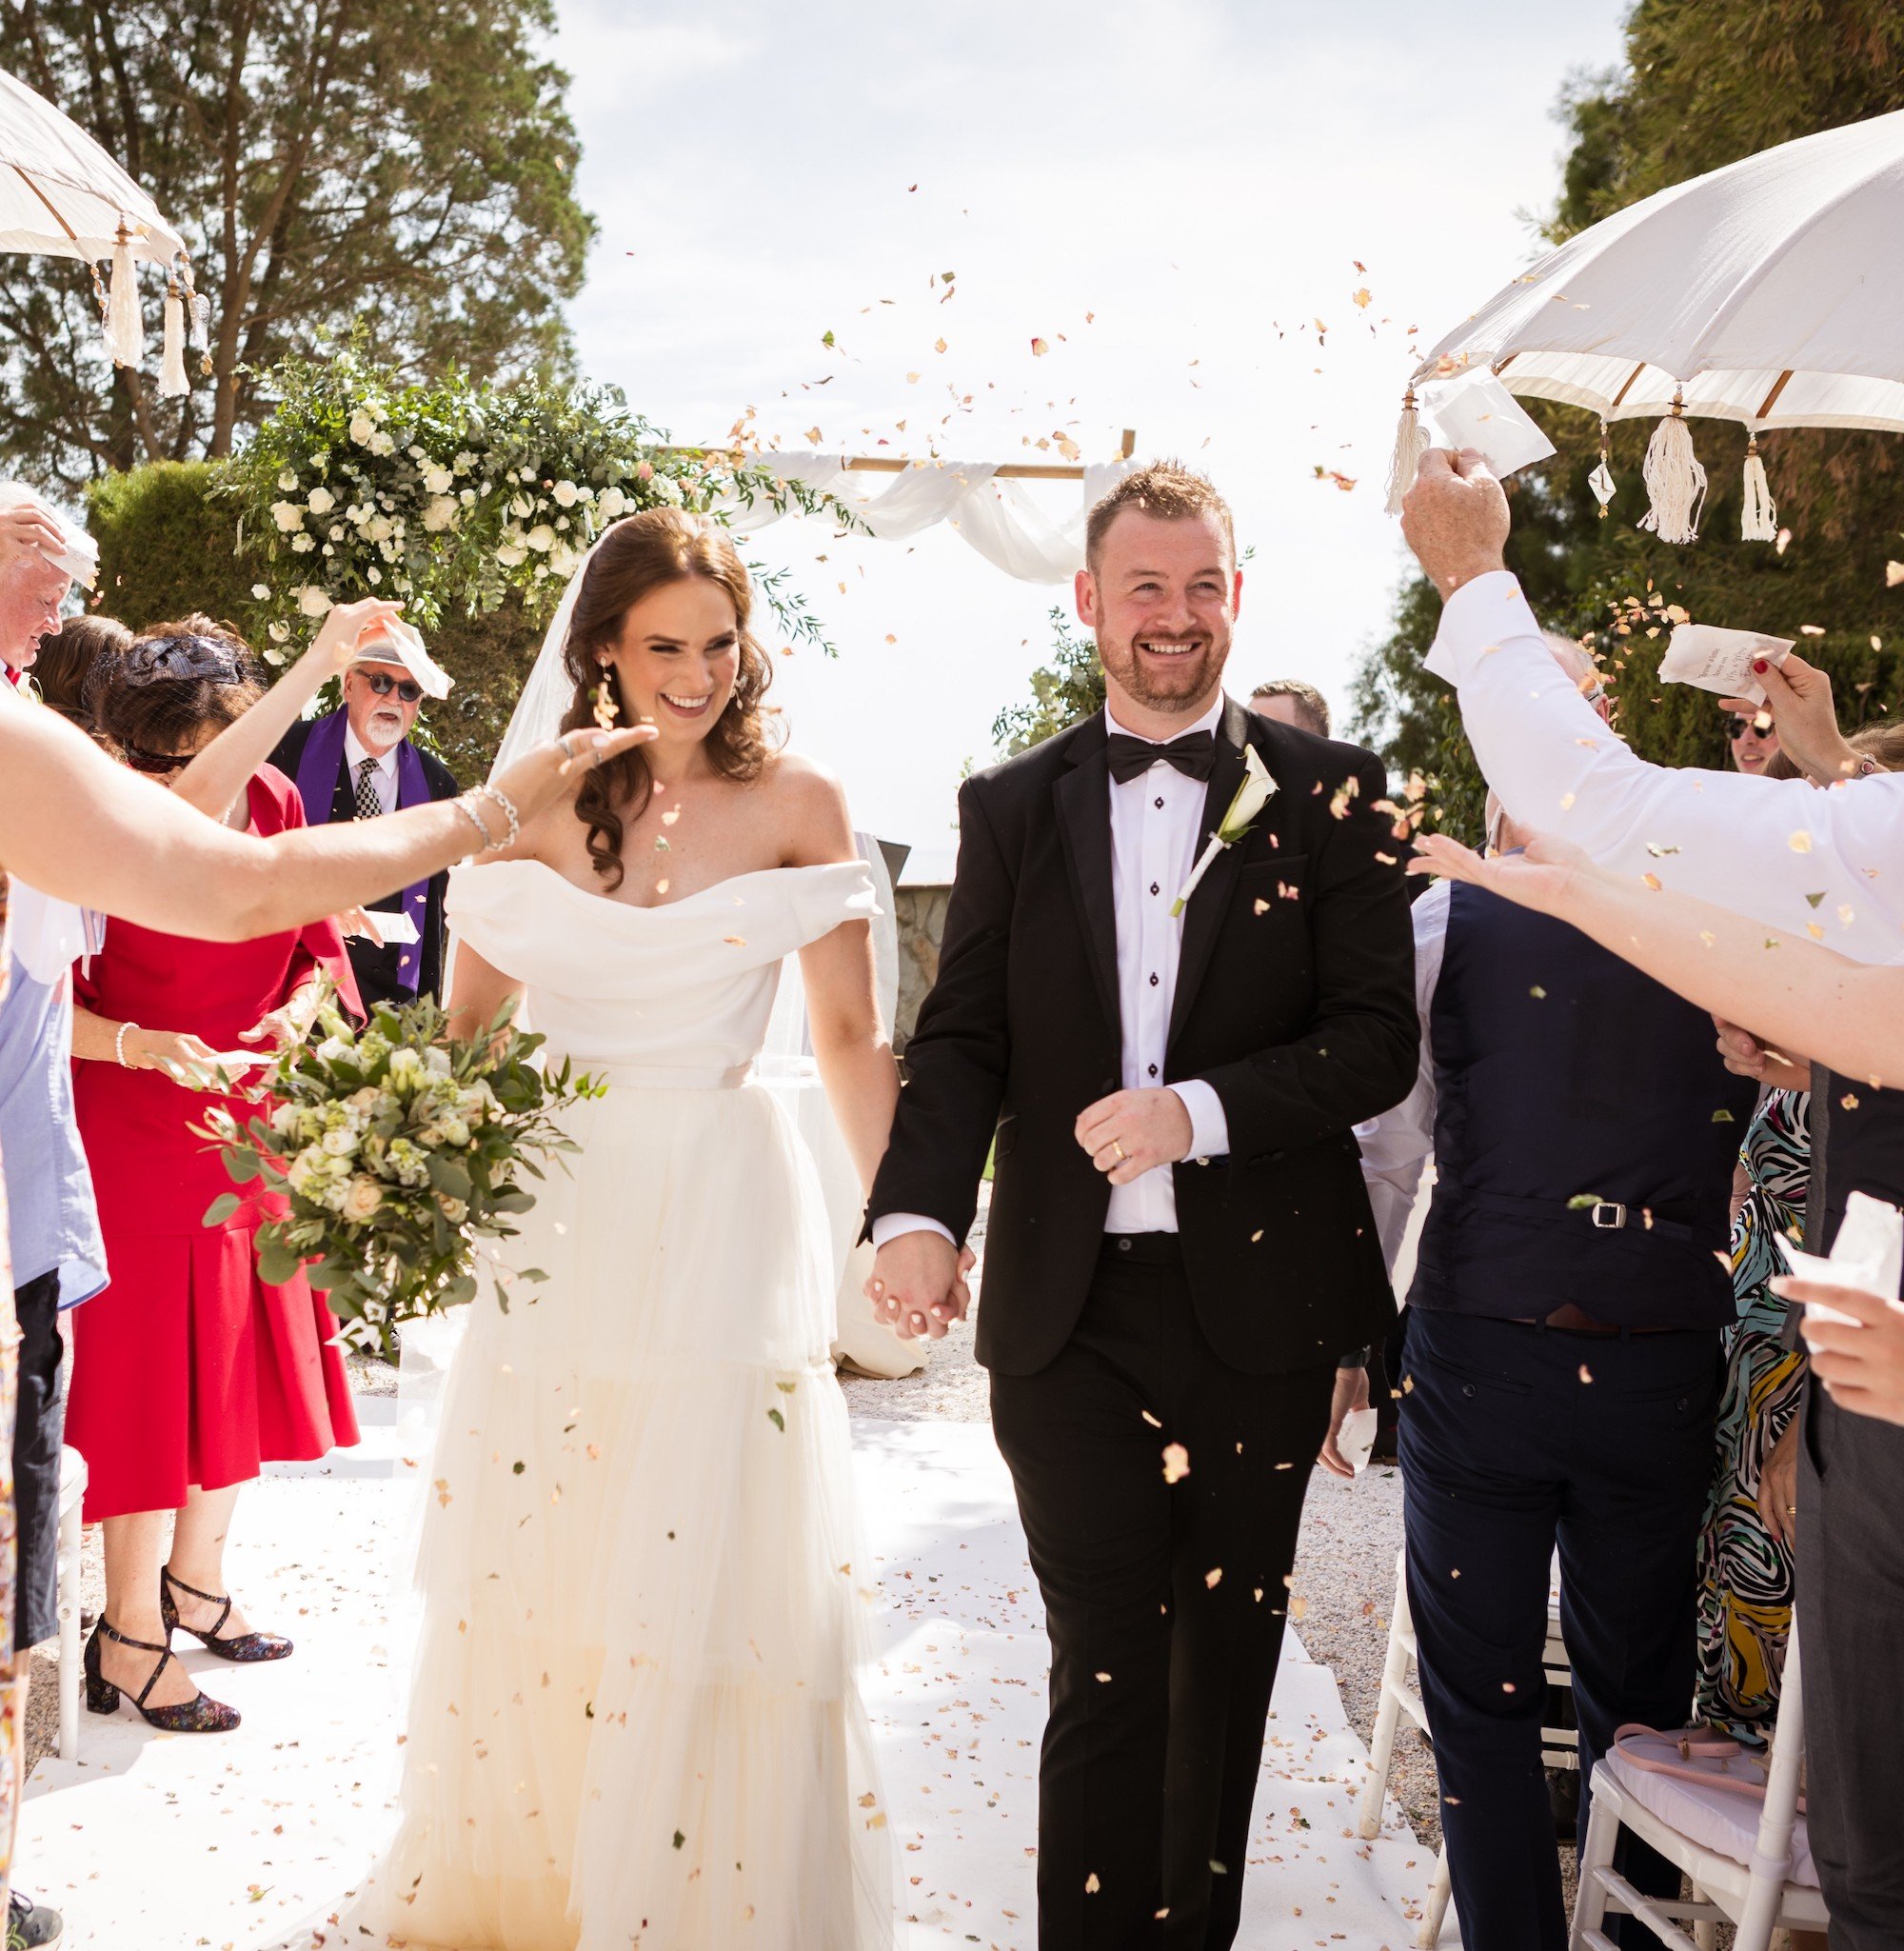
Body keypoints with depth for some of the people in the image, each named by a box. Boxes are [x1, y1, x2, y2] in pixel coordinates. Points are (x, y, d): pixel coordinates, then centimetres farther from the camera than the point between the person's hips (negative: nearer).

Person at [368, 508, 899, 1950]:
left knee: (715, 1585, 2)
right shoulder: (541, 805, 4)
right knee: (529, 1570, 11)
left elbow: (849, 1035, 1)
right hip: (558, 1216, 3)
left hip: (725, 1218, -2)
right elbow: (469, 1025, 9)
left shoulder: (795, 806, -1)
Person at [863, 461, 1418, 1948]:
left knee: (1224, 1673, 15)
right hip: (1070, 1312, 0)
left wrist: (1202, 1109, -20)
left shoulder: (1328, 795, 1)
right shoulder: (1012, 808, 7)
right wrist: (919, 1217, -14)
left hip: (1260, 1310, 0)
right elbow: (962, 1039, 3)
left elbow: (1380, 1040, -5)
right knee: (1104, 1675, 2)